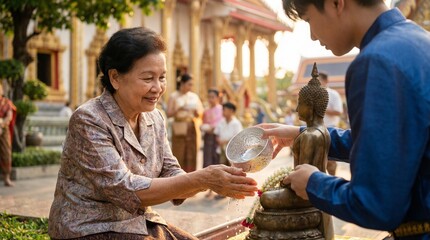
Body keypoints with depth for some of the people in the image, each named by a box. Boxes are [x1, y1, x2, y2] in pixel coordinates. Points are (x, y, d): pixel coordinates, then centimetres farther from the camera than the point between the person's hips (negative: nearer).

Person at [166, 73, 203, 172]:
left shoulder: (194, 96, 10)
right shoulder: (174, 96, 1)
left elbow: (201, 113, 11)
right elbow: (168, 114, -7)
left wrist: (197, 113, -11)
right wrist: (179, 109, -22)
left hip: (193, 129, 3)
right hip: (179, 129, -3)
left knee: (192, 156, 2)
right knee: (179, 156, -4)